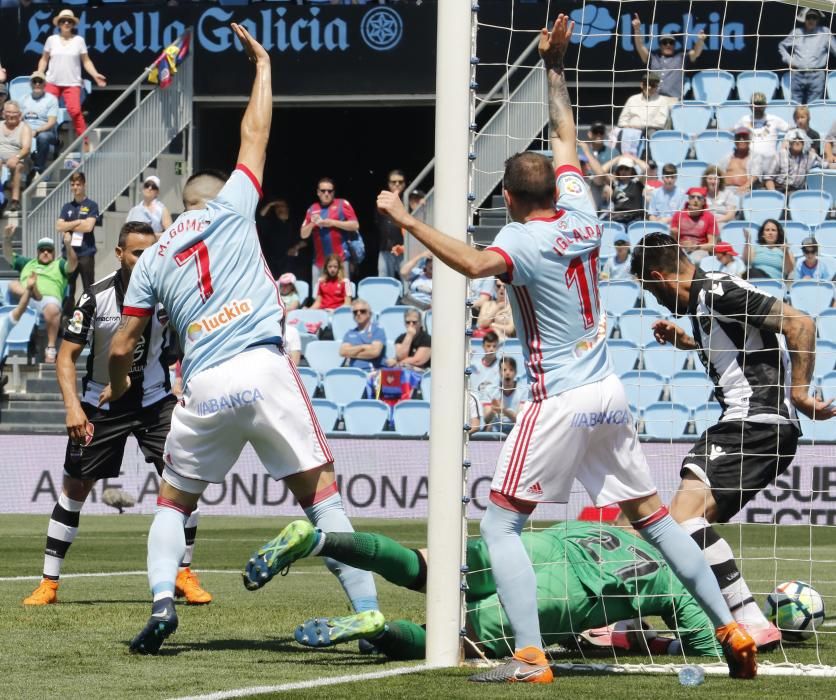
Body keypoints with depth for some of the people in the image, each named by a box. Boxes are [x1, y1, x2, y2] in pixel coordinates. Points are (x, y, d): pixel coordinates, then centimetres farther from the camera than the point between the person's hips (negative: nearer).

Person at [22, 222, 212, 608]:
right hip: (101, 403, -1)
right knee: (75, 488, 1)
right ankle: (49, 583, 10)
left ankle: (183, 574, 1)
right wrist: (73, 407, -24)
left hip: (154, 398, 1)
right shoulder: (97, 297, -16)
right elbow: (66, 356, -12)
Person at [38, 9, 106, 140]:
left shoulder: (79, 40, 4)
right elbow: (44, 59, 13)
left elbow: (86, 61, 6)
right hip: (52, 82, 2)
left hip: (72, 83, -2)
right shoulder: (51, 39, 6)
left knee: (75, 111, -17)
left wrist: (95, 75, -8)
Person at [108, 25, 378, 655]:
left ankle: (162, 602, -4)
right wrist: (262, 64, 31)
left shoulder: (153, 258, 17)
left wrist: (118, 387, 38)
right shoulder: (230, 208, 11)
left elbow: (122, 348, 17)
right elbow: (255, 134, 18)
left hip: (204, 390, 2)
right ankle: (369, 612, -7)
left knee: (173, 502, 18)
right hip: (265, 371, -2)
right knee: (320, 492, 2)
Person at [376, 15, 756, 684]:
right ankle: (732, 632, 13)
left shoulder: (523, 240, -14)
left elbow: (475, 263, -37)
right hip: (610, 392, 7)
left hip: (558, 403, -7)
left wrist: (406, 219, -32)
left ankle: (529, 656, -13)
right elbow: (566, 135, 20)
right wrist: (555, 65, 29)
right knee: (652, 516, 15)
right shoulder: (580, 216, 5)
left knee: (500, 524, 0)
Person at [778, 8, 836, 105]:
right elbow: (782, 46, 25)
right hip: (797, 74, 2)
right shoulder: (796, 32, 13)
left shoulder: (824, 32, 6)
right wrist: (788, 59, 10)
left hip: (816, 75, -2)